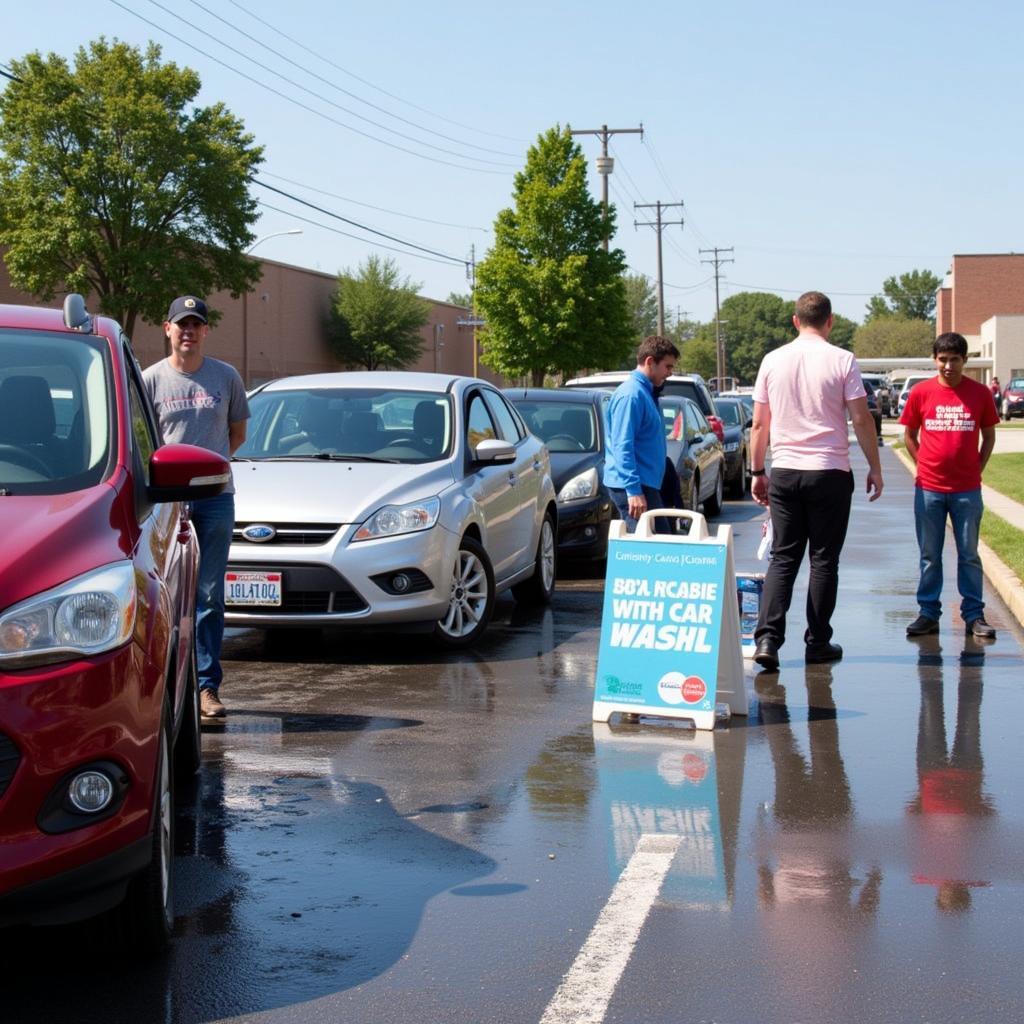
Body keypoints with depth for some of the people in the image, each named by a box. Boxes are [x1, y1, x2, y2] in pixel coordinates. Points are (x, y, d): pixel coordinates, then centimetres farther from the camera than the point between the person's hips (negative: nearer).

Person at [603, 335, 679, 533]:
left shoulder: (645, 391, 18)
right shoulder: (631, 394, -14)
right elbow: (622, 446, -20)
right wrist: (633, 490, -25)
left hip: (645, 483, 10)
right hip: (633, 486, -10)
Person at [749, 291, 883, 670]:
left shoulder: (773, 361, 4)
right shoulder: (842, 360, -5)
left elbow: (759, 424, 7)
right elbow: (861, 419, -5)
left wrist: (757, 471, 15)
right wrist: (875, 468, 4)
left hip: (785, 472, 3)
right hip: (830, 472, -2)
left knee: (783, 559, 6)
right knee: (824, 560, 6)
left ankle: (768, 639, -7)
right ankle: (817, 644, 11)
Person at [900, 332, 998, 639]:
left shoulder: (980, 393, 0)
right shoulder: (921, 392, -1)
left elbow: (989, 436, 10)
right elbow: (909, 436, 8)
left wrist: (977, 468, 1)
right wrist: (926, 466, 1)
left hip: (967, 490, 0)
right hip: (929, 489, 0)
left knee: (969, 555, 6)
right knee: (929, 555, 8)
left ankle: (974, 615, 13)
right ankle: (928, 613, 15)